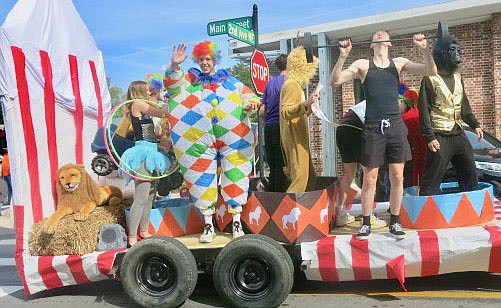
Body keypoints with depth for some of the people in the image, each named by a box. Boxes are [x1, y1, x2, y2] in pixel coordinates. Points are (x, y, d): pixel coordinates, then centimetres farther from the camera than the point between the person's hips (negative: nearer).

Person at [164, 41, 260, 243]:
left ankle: (236, 223, 13)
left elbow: (249, 95, 19)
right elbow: (172, 86, 2)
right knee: (203, 179, 1)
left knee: (235, 177, 1)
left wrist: (252, 103, -3)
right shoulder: (190, 80, 17)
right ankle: (208, 225, 13)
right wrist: (174, 66, -13)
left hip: (233, 138, 1)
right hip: (199, 140, 0)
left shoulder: (230, 81, 20)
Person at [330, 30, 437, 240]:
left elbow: (431, 71, 2)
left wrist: (424, 49, -14)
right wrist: (343, 56, -19)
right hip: (373, 127, -2)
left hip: (396, 125, 2)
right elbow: (335, 81, -6)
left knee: (397, 177, 6)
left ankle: (395, 222, 20)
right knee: (369, 178, 3)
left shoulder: (399, 63, 10)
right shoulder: (363, 65, 5)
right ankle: (365, 223, 15)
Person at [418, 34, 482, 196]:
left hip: (458, 134, 8)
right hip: (440, 137, -8)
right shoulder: (430, 79, -8)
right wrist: (429, 137, -18)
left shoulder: (457, 77, 15)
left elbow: (465, 105, 23)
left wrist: (475, 124, 14)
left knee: (470, 173, 14)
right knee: (433, 178, -7)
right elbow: (424, 110, -12)